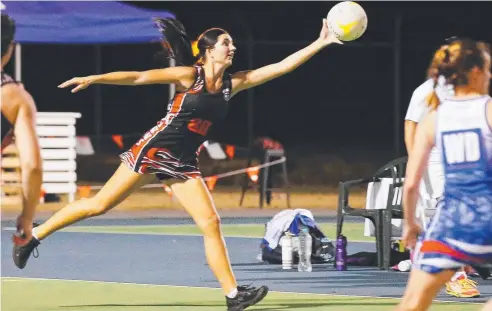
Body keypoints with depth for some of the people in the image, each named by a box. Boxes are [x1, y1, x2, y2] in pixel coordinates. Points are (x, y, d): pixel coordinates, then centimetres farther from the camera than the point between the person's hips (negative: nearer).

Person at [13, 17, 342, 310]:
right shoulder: (189, 75, -8)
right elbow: (139, 77, -9)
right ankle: (34, 235, 9)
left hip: (184, 164, 5)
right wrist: (93, 79, -17)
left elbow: (281, 66, 3)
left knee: (211, 223, -7)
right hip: (153, 151, -5)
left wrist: (321, 43, -2)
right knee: (99, 205, -4)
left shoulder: (233, 83, 5)